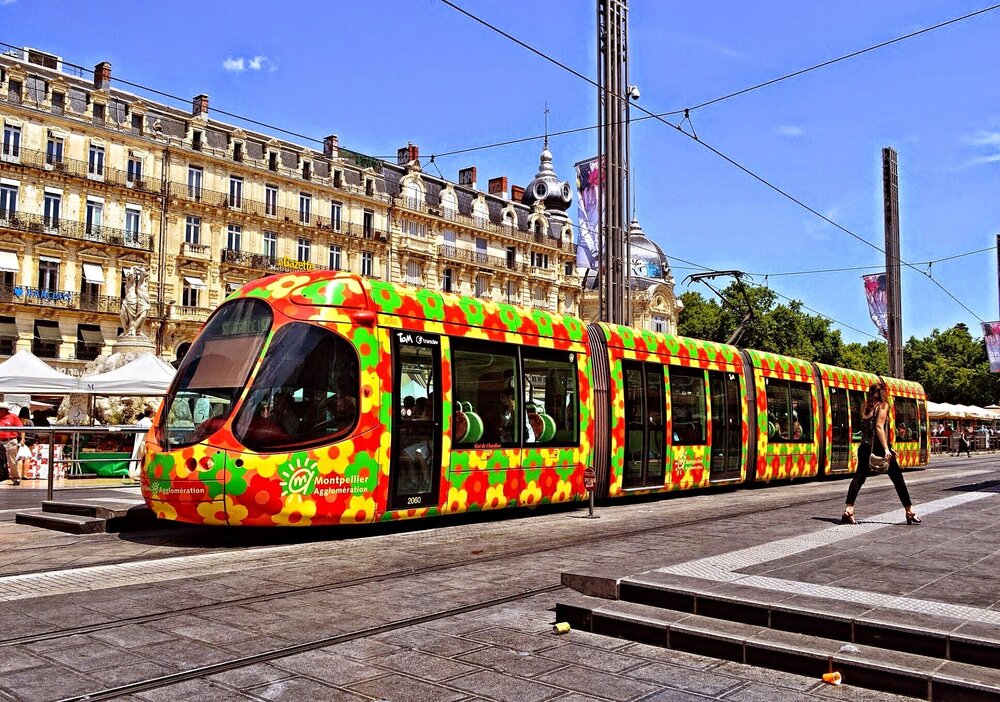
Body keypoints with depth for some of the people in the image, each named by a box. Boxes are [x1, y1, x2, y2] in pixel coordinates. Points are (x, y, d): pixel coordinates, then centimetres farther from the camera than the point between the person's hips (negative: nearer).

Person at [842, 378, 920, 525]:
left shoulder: (866, 405, 11)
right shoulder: (883, 405, -6)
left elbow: (865, 427, 9)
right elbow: (879, 427, -14)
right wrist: (886, 449, -18)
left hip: (865, 447, 5)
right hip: (878, 446, -5)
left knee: (859, 477, 2)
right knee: (897, 478, 9)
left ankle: (848, 510, -12)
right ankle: (909, 512, 16)